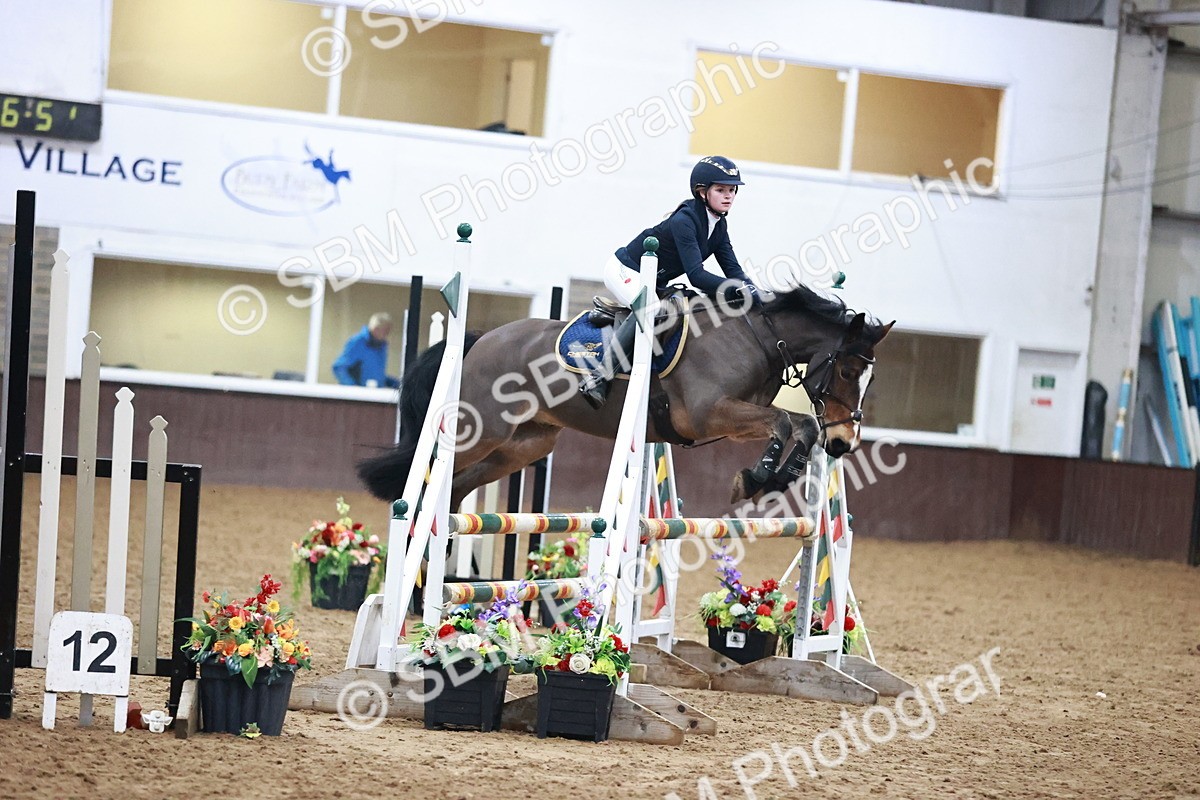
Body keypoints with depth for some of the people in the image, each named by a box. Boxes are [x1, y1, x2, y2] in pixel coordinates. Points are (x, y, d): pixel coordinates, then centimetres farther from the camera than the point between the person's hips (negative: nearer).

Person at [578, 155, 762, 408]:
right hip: (624, 271, -10)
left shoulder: (718, 225, -1)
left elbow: (732, 269, -2)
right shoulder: (684, 221, -29)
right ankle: (599, 377, -34)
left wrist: (754, 293, -21)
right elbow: (696, 275, -36)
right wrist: (739, 289, -44)